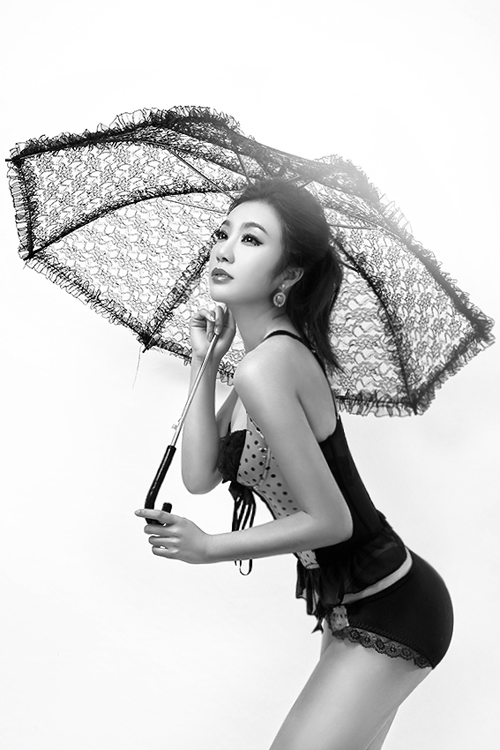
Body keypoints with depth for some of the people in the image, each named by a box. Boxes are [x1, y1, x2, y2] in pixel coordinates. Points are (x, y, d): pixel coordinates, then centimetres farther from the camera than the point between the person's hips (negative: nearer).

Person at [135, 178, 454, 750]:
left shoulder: (267, 366, -25)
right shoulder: (283, 352, 4)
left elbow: (329, 520, -23)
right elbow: (201, 476, 1)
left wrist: (208, 548, -15)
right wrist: (205, 362, -3)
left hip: (387, 615, -9)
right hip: (355, 609, 9)